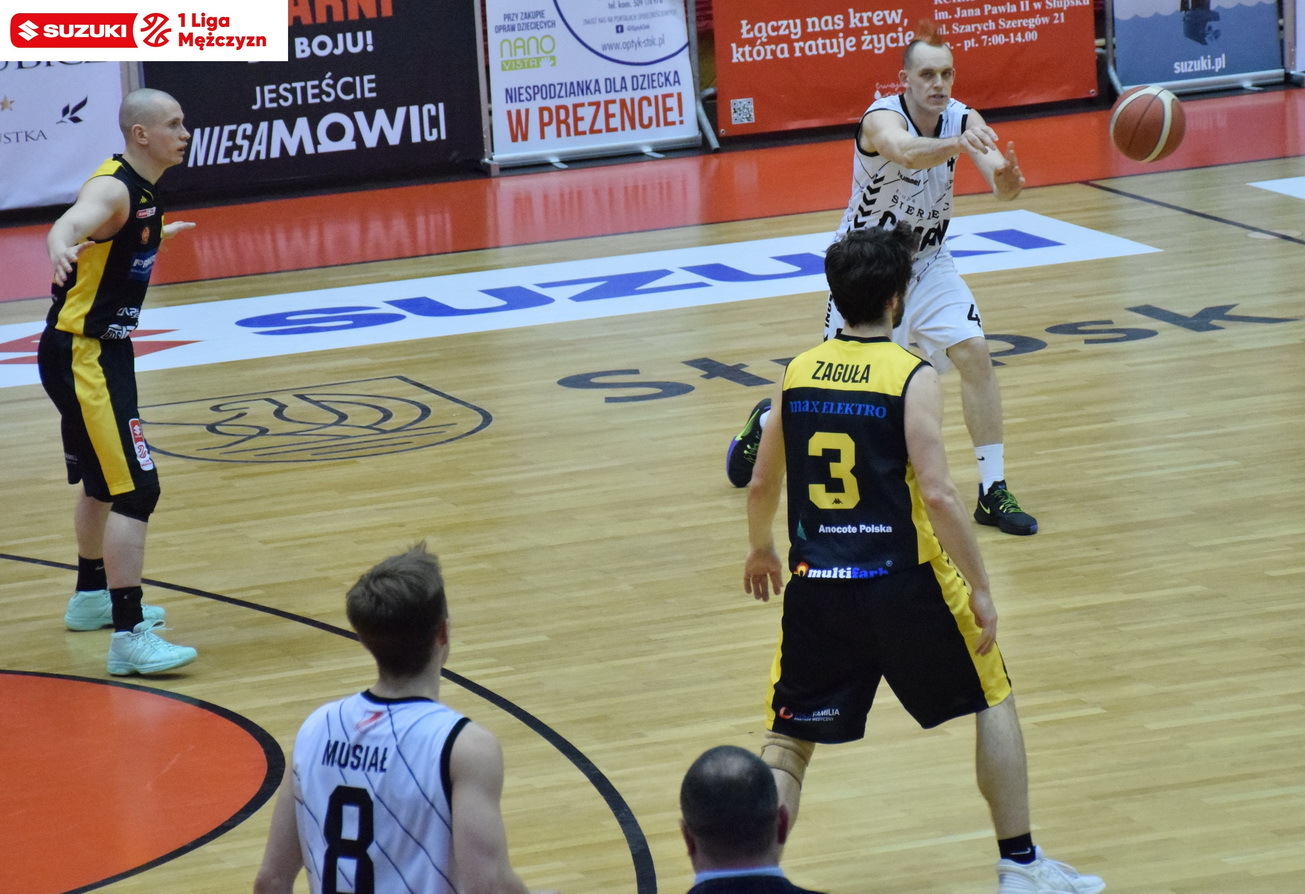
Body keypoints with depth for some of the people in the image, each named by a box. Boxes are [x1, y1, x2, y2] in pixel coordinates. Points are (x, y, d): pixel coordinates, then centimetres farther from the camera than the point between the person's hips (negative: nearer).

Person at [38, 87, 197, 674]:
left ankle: (91, 596, 45)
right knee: (136, 490, -16)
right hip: (79, 356, -10)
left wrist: (162, 232, 56)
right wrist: (61, 249, -67)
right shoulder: (113, 188, -20)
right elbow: (71, 223, -43)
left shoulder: (143, 191, 8)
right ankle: (129, 637, -17)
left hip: (105, 351, 10)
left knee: (104, 483, 26)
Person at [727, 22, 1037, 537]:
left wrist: (1007, 179, -53)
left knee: (974, 351, -15)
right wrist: (957, 144, -73)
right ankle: (767, 421, 39)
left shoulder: (963, 119, -14)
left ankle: (993, 492, -9)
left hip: (927, 262, 4)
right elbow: (907, 152, -53)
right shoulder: (882, 118, -28)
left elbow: (1001, 188, -28)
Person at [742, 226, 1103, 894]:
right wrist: (979, 589, -10)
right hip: (904, 584, -3)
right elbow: (937, 495, -17)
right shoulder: (911, 376, -10)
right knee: (993, 698, 19)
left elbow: (762, 485, 13)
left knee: (787, 743, 12)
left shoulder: (798, 372, 4)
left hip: (817, 587, 3)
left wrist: (759, 548, 32)